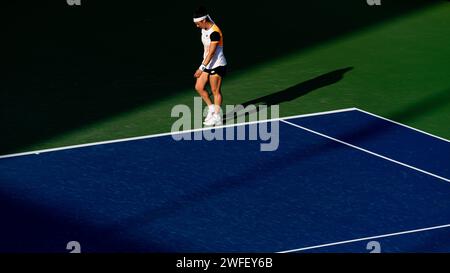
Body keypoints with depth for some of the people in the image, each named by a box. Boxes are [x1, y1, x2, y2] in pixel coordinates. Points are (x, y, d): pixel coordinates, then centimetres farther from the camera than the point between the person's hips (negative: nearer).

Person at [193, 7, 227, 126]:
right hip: (207, 64, 9)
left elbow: (211, 52, -27)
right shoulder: (204, 29, 6)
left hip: (217, 65, -9)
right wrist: (203, 65, 21)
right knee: (199, 87, 8)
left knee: (215, 91, -1)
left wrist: (202, 68, -29)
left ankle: (217, 117, 9)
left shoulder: (215, 32, -24)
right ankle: (212, 108, 23)